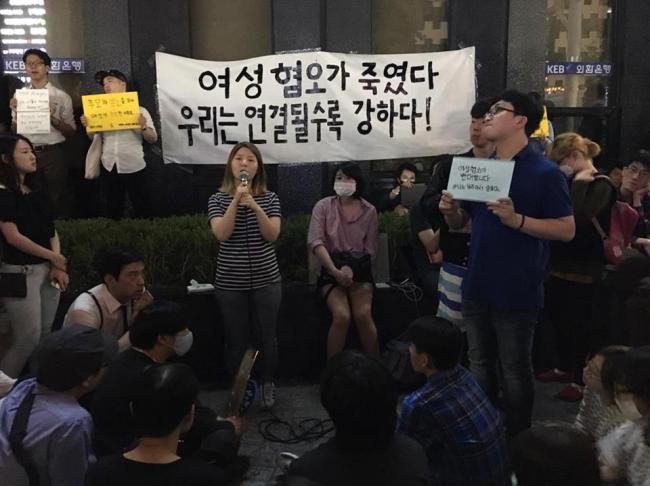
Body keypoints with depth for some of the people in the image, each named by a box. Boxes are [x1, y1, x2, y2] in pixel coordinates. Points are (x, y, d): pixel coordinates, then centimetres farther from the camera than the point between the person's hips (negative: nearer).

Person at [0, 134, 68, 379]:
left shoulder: (38, 193, 11)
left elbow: (52, 231, 9)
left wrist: (57, 266, -4)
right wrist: (54, 257, -9)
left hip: (46, 270, 7)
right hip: (20, 272, -7)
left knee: (46, 336, 10)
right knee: (29, 338, -5)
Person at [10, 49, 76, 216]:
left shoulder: (61, 96, 0)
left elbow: (71, 131, -2)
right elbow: (14, 131, 10)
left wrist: (53, 118, -16)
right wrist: (15, 112, -7)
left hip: (53, 154, -2)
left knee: (55, 201, 4)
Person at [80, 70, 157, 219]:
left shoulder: (139, 110, -1)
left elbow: (153, 139, -3)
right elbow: (94, 137, 10)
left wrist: (144, 127, -22)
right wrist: (87, 126, -9)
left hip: (134, 167, -3)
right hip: (109, 167, 3)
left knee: (141, 208, 4)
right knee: (113, 210, 13)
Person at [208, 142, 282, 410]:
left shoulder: (270, 198, 1)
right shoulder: (218, 199, -1)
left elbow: (272, 235, -10)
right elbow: (221, 234, -15)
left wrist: (255, 206, -21)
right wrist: (236, 200, -21)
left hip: (266, 280, 1)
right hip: (230, 283, 0)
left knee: (266, 337, 10)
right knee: (237, 340, 8)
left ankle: (268, 385, 29)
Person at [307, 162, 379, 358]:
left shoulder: (369, 211, 7)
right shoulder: (323, 206, 3)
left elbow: (370, 249, 5)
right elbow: (315, 242, -9)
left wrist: (351, 269, -13)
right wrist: (335, 271, -20)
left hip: (359, 271, 1)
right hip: (331, 270, -1)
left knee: (363, 315, -24)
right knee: (342, 316, -25)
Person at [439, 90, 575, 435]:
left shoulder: (544, 172, -9)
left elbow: (567, 229, -12)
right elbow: (461, 223, 16)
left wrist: (517, 220, -24)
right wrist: (450, 210, -7)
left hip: (517, 291, -6)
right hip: (477, 287, 6)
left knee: (515, 371, 7)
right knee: (479, 366, 17)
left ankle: (518, 439, 25)